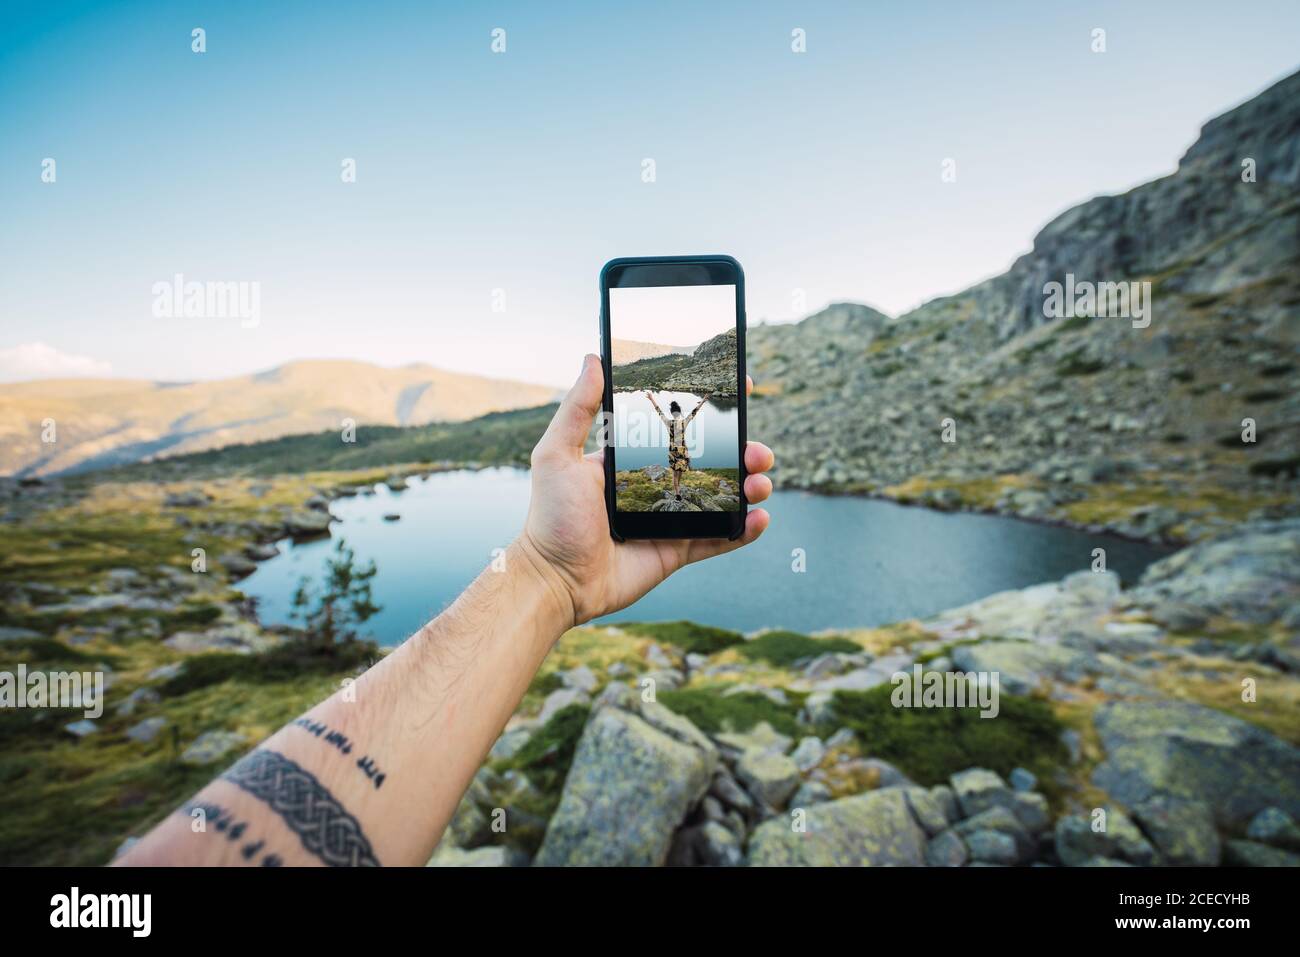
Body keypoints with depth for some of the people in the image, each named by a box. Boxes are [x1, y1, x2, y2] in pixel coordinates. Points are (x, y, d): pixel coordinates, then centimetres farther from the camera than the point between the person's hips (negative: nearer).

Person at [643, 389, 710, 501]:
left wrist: (651, 399, 7)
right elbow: (694, 411, -6)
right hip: (682, 449, 0)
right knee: (681, 469, 19)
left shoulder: (668, 422, -11)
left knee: (675, 472, 5)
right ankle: (678, 489, 33)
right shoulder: (684, 422, -13)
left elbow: (659, 411, -3)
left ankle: (677, 493, -4)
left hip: (672, 449, 0)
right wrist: (703, 401, 3)